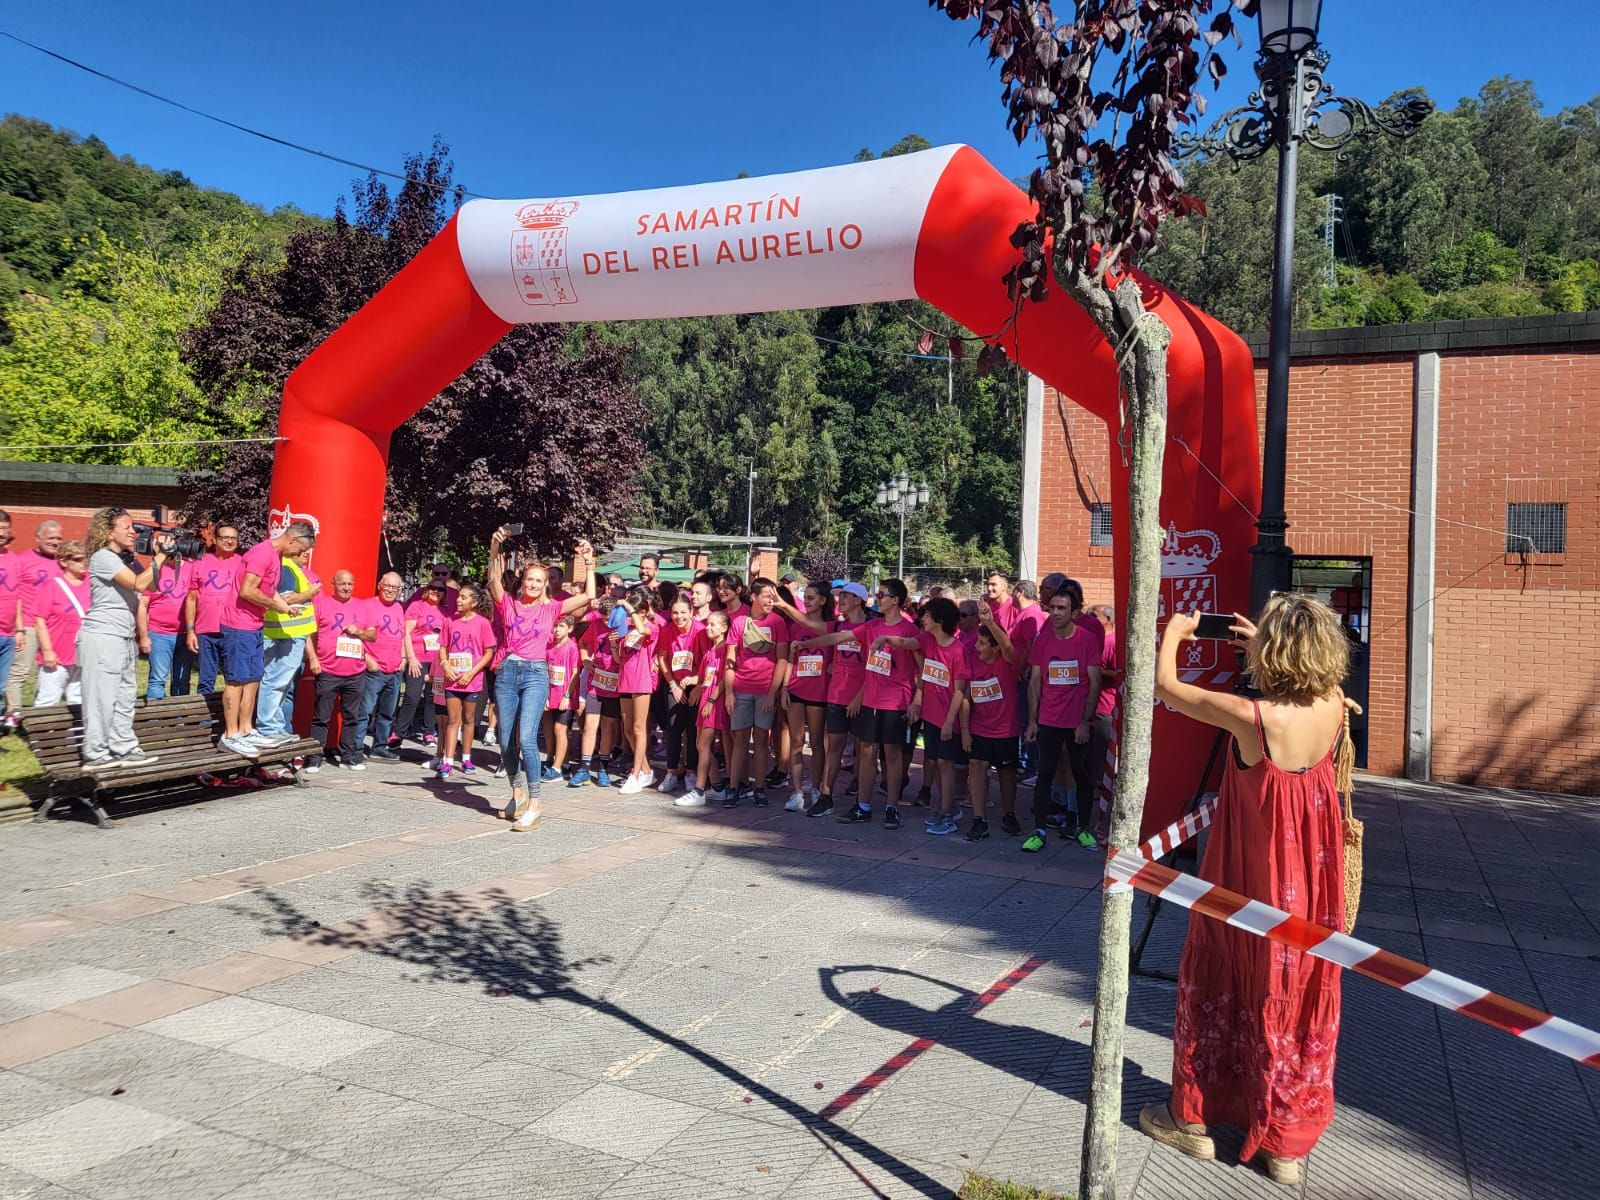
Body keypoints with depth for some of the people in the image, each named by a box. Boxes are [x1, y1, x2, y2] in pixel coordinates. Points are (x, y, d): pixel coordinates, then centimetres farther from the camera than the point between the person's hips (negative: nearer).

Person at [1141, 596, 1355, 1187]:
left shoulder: (1250, 716, -25)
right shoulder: (1333, 708, -11)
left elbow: (1166, 684, -11)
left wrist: (1174, 630, 6)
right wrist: (1263, 644, 17)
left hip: (1248, 879, -5)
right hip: (1311, 878, 5)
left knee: (1217, 984, 14)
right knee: (1299, 993, 15)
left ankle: (1195, 1118, 29)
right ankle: (1286, 1143, 27)